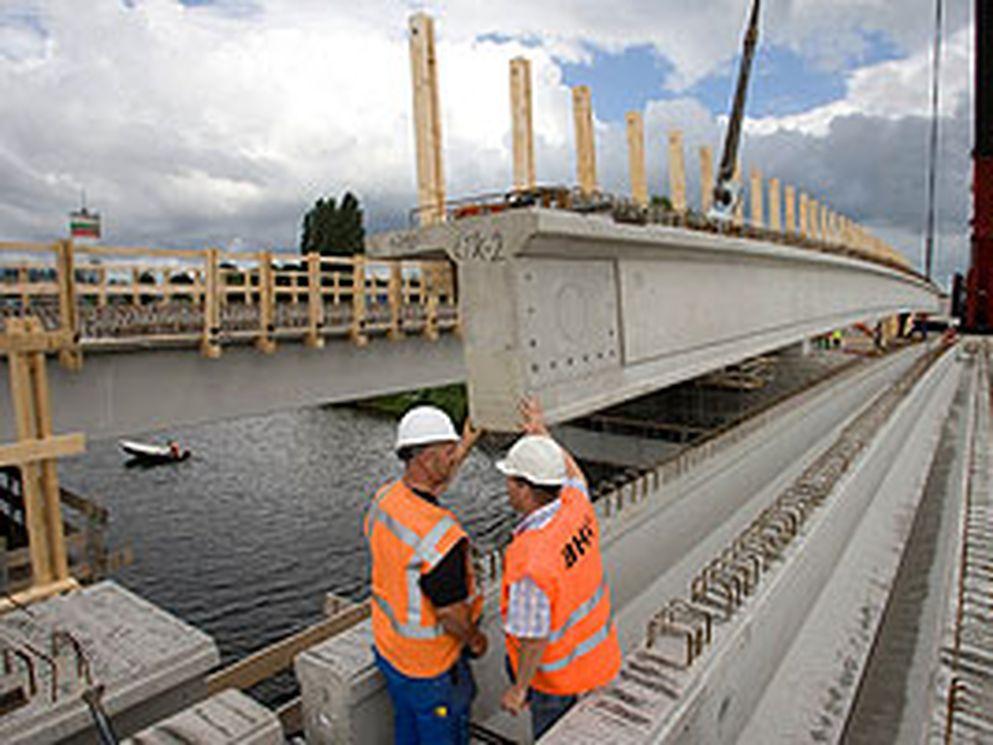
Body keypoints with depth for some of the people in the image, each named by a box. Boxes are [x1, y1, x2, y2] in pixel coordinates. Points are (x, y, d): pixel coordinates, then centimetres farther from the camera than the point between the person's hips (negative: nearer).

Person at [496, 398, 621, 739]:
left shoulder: (530, 563, -37)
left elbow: (534, 639, -27)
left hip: (560, 670, -7)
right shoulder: (576, 505, -17)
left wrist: (519, 689, -10)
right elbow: (573, 474, 8)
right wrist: (541, 433, 16)